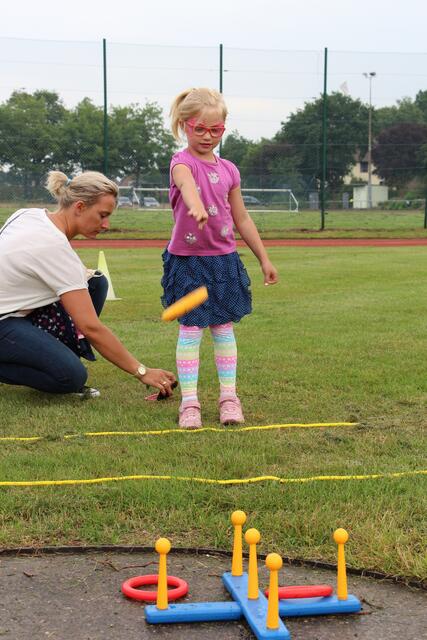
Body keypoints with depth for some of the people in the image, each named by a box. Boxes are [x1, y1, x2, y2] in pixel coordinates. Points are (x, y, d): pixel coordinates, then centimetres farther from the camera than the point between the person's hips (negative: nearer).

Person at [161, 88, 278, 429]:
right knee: (190, 329, -3)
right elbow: (187, 184, -36)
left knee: (223, 327, 8)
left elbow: (242, 218, 14)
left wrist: (264, 259, 16)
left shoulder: (228, 169, 7)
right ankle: (189, 401, 2)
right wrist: (197, 207, -59)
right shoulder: (182, 162, -9)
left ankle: (229, 396, 15)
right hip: (187, 260, -4)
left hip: (224, 258, 4)